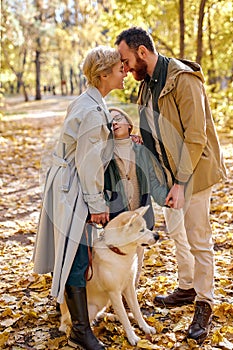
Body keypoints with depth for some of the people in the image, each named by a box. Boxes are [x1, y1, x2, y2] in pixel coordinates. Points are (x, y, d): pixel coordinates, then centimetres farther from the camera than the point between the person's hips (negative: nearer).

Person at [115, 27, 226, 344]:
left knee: (198, 239, 0)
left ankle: (204, 305, 15)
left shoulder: (184, 80, -21)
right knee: (176, 232, 18)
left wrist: (181, 182, -23)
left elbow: (195, 138, -23)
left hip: (194, 169, -9)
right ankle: (186, 288, 36)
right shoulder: (148, 83, 7)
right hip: (169, 169, 9)